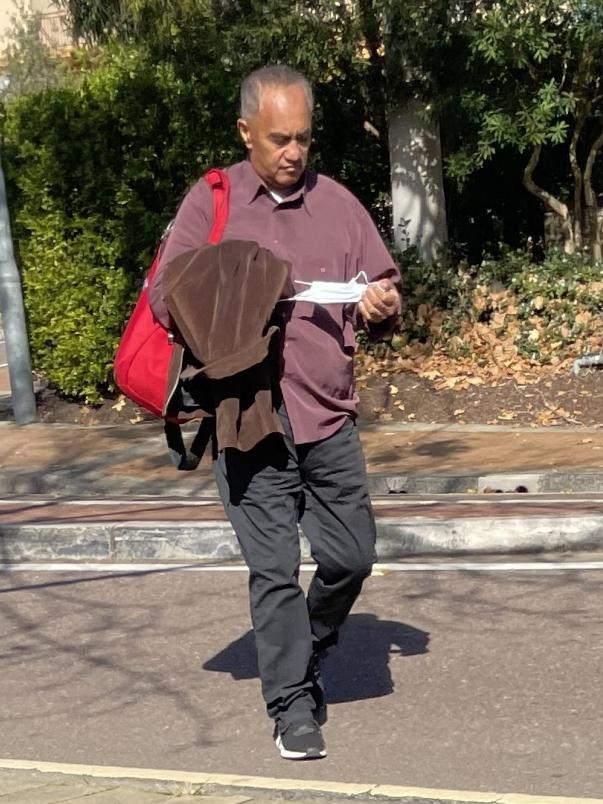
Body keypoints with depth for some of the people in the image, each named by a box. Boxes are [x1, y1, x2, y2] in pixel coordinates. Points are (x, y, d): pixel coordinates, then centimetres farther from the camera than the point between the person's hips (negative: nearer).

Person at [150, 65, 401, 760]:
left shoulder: (337, 202, 10)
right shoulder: (211, 202, 1)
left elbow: (384, 284, 15)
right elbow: (164, 299, -3)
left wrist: (383, 306, -9)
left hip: (330, 417, 3)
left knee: (351, 555, 6)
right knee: (274, 569, -2)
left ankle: (306, 655, 34)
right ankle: (292, 706, 8)